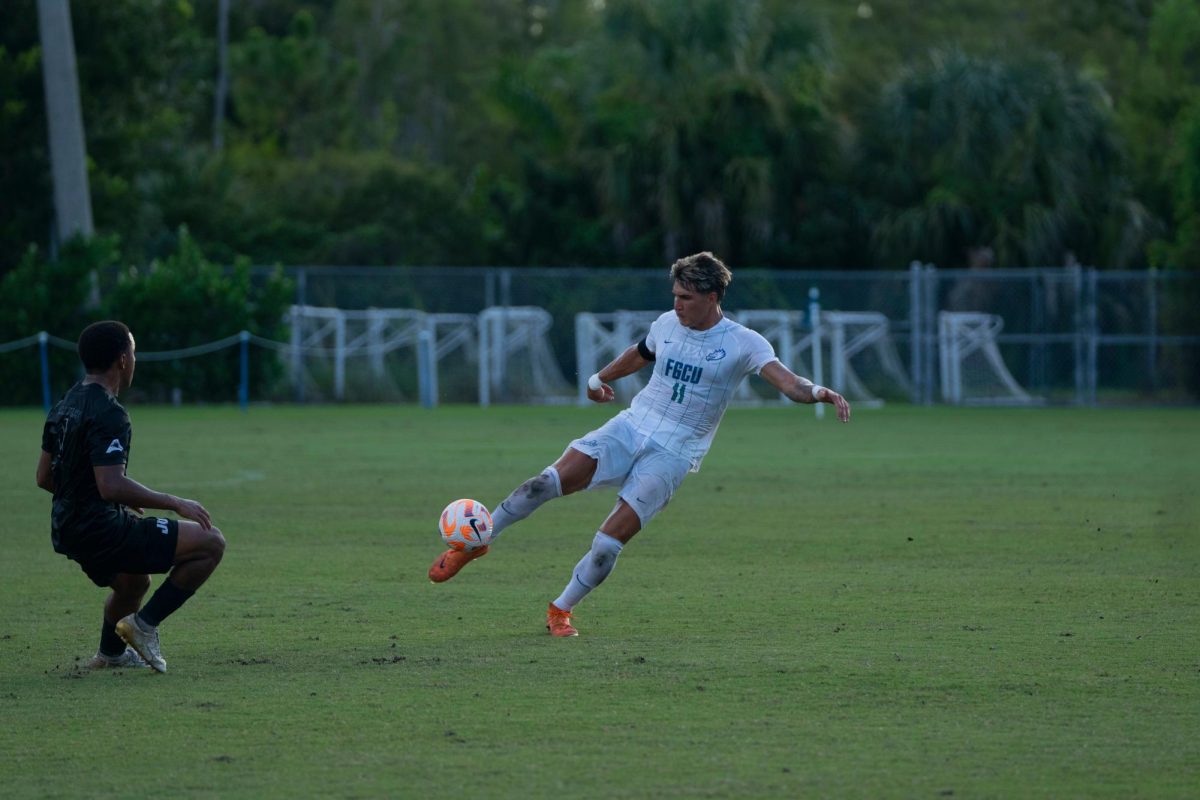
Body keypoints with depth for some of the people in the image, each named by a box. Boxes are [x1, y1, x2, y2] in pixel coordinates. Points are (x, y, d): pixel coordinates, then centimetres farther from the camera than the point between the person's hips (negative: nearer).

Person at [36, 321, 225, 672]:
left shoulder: (64, 407, 9)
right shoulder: (109, 415, -20)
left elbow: (44, 477, 16)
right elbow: (112, 486, -29)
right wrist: (175, 503, -20)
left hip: (68, 533, 10)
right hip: (102, 531, -10)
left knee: (133, 583, 37)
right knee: (212, 543, -8)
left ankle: (110, 652, 54)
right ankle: (145, 623, -4)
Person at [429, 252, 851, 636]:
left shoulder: (743, 344, -9)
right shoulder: (667, 324, 6)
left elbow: (788, 383, -22)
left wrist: (819, 392, -43)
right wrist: (599, 378, 42)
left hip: (673, 454, -3)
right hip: (632, 426, 3)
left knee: (610, 541, -14)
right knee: (550, 481, -17)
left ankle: (561, 610, 7)